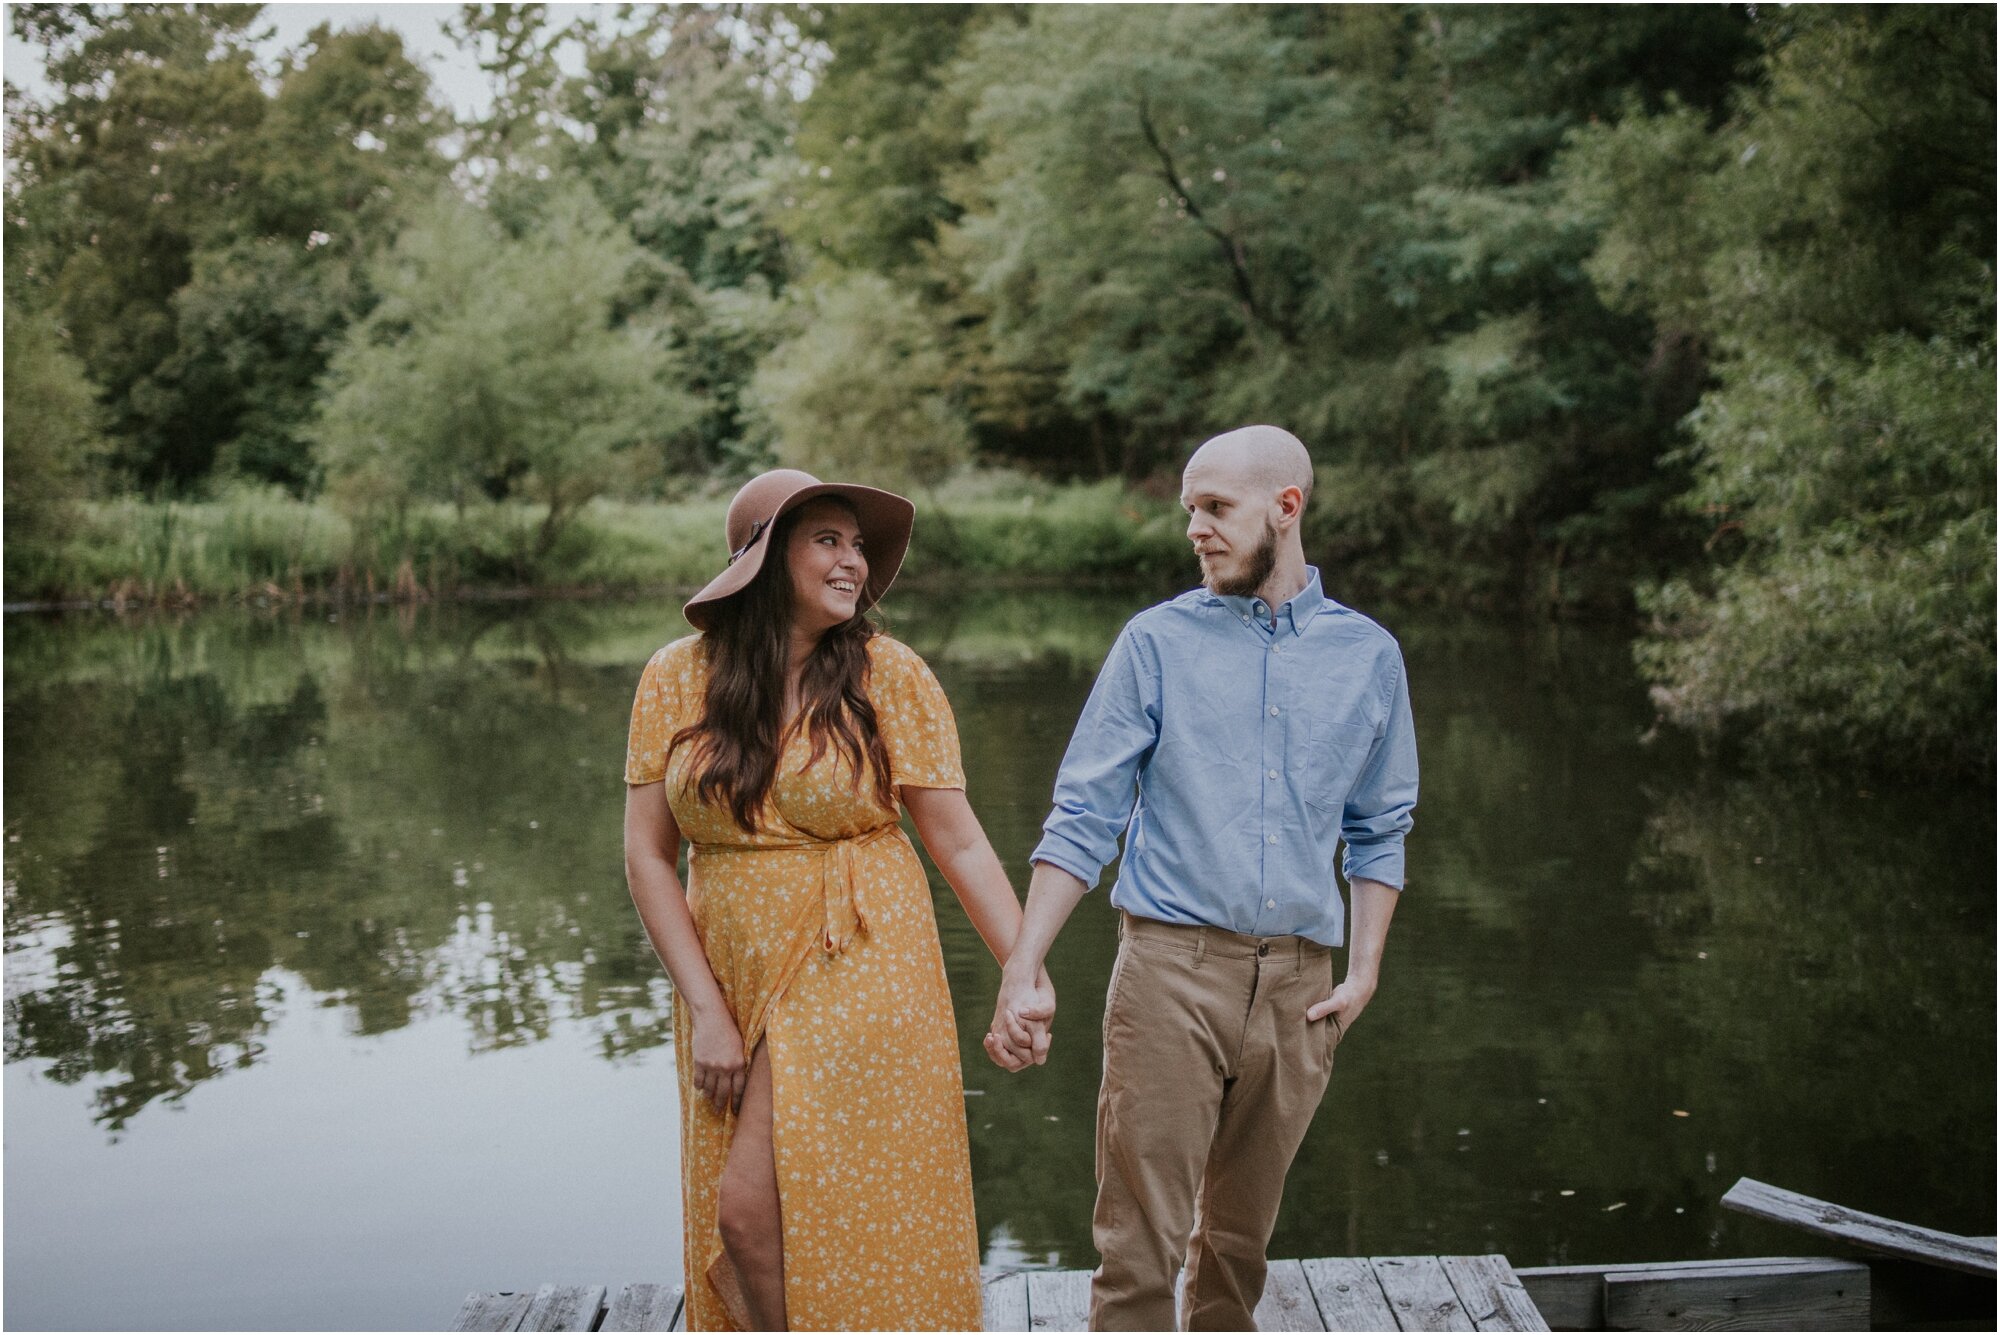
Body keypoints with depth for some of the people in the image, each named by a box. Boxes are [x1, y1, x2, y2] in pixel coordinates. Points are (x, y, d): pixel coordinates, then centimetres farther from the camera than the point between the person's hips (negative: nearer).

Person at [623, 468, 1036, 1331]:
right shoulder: (678, 679, -1)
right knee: (739, 1242, 7)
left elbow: (959, 845, -4)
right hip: (731, 981, 3)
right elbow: (647, 856, 0)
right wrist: (705, 1010, -6)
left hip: (858, 977, -3)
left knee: (755, 1213, -10)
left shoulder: (890, 675, -4)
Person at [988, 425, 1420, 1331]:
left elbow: (1379, 831, 15)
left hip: (1299, 982, 2)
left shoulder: (1368, 655, 8)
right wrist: (1025, 969, -8)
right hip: (1173, 963, -2)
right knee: (1140, 1237, -5)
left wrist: (1363, 970, 4)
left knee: (1239, 1234, 13)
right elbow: (1084, 817, -1)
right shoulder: (1157, 642, 2)